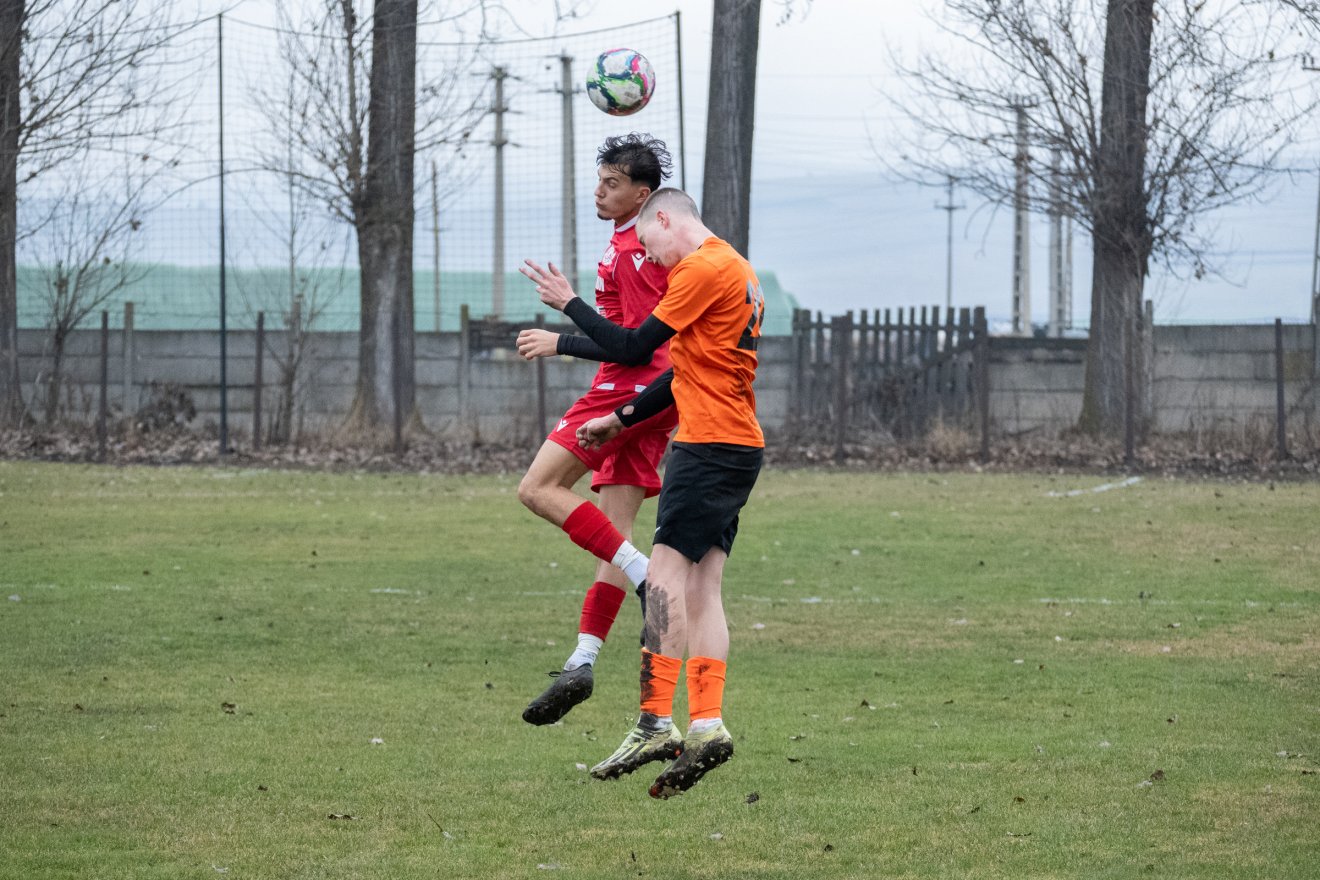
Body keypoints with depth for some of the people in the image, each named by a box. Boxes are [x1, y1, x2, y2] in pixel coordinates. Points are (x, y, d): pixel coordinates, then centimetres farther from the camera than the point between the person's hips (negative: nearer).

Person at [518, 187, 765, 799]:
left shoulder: (702, 269, -10)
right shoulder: (733, 269, 22)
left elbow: (632, 347, -9)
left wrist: (569, 304, 3)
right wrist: (621, 420, 22)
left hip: (710, 444, -10)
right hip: (738, 446, 10)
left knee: (666, 571, -13)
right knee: (701, 588, 5)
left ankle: (656, 724, -19)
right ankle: (707, 723, -3)